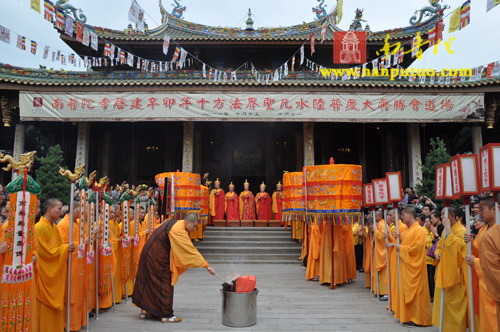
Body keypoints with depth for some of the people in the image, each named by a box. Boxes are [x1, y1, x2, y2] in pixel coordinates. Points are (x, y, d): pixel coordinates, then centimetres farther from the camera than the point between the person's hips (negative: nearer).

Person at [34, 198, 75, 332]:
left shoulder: (55, 228, 9)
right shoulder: (39, 228, -16)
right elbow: (45, 252, -17)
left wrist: (68, 248, -5)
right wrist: (65, 248, -12)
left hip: (56, 273, 8)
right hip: (44, 274, -8)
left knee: (55, 307, 13)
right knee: (45, 308, 1)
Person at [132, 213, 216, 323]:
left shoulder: (173, 223, 5)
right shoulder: (179, 230, -25)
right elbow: (191, 250, -27)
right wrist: (206, 265, -26)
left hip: (150, 255, 10)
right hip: (158, 260, -10)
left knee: (150, 283, 17)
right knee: (165, 285, 0)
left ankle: (147, 310, 28)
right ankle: (166, 315, 8)